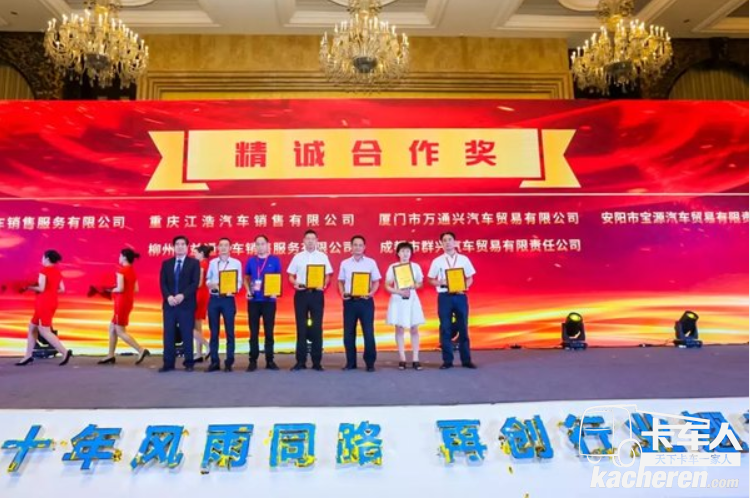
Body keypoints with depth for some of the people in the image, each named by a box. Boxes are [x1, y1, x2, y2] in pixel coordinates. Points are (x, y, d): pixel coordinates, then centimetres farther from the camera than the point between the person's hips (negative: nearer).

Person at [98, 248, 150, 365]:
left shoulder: (121, 270, -14)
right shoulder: (133, 271, 10)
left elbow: (120, 288, -21)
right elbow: (136, 289, 11)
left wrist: (113, 290, -2)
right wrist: (127, 290, 10)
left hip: (122, 302, -9)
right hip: (128, 301, 9)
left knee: (120, 331, -2)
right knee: (112, 328, 16)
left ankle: (141, 350, -8)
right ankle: (111, 356, 20)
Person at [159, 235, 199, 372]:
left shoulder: (194, 263, 5)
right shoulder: (166, 263, 14)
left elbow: (195, 283, -5)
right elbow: (162, 283, 6)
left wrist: (182, 295, -17)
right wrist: (168, 296, -12)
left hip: (186, 304, -3)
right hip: (169, 303, 3)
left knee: (187, 334, 0)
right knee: (169, 334, 3)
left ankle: (188, 363, 7)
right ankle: (168, 363, 9)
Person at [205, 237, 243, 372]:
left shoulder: (236, 263, 3)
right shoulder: (212, 263, 11)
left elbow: (239, 282, 0)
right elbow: (208, 280, 14)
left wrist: (233, 289, -19)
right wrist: (210, 284, -8)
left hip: (228, 299, -3)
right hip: (213, 299, 3)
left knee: (229, 331, 0)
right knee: (214, 331, 6)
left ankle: (229, 362, 7)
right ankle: (214, 361, 14)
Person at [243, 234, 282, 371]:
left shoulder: (275, 260, 3)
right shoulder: (251, 261, 9)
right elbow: (246, 278, 16)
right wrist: (248, 290, -3)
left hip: (269, 300, -1)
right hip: (254, 300, 2)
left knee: (269, 331, 3)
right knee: (254, 331, 5)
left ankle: (270, 360, 11)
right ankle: (253, 361, 12)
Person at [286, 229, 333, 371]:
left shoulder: (322, 257, 6)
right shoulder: (297, 257, 7)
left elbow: (328, 276, 6)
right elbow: (291, 276, 8)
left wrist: (323, 285, -14)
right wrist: (295, 283, -12)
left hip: (317, 294, 0)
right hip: (301, 294, 1)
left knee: (317, 327, 1)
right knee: (301, 327, 3)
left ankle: (317, 362, 8)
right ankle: (301, 361, 10)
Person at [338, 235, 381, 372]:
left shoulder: (371, 262, 3)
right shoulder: (345, 263, 8)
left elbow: (376, 282, 4)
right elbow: (341, 281, 12)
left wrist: (371, 293, -13)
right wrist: (342, 293, -6)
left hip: (365, 301, -2)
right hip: (350, 301, 2)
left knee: (368, 332, -2)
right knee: (348, 332, 5)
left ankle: (370, 363, 8)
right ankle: (351, 362, 17)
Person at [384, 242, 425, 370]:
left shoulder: (415, 266, 3)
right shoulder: (393, 267, -1)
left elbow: (420, 284, 8)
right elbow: (387, 286, -2)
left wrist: (412, 286, -13)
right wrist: (399, 292, -17)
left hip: (412, 299, 1)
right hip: (397, 300, -1)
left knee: (414, 329, 0)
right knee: (399, 329, 2)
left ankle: (415, 359, 5)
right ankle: (402, 359, 8)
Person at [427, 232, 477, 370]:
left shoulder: (464, 259, 6)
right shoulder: (437, 261, 4)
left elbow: (470, 278, 9)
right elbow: (431, 280, 6)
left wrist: (464, 287, -11)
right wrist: (442, 282, -13)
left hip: (460, 296, 1)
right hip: (444, 296, 0)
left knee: (463, 328, 6)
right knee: (445, 328, 2)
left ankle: (466, 360, 15)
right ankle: (447, 360, 11)